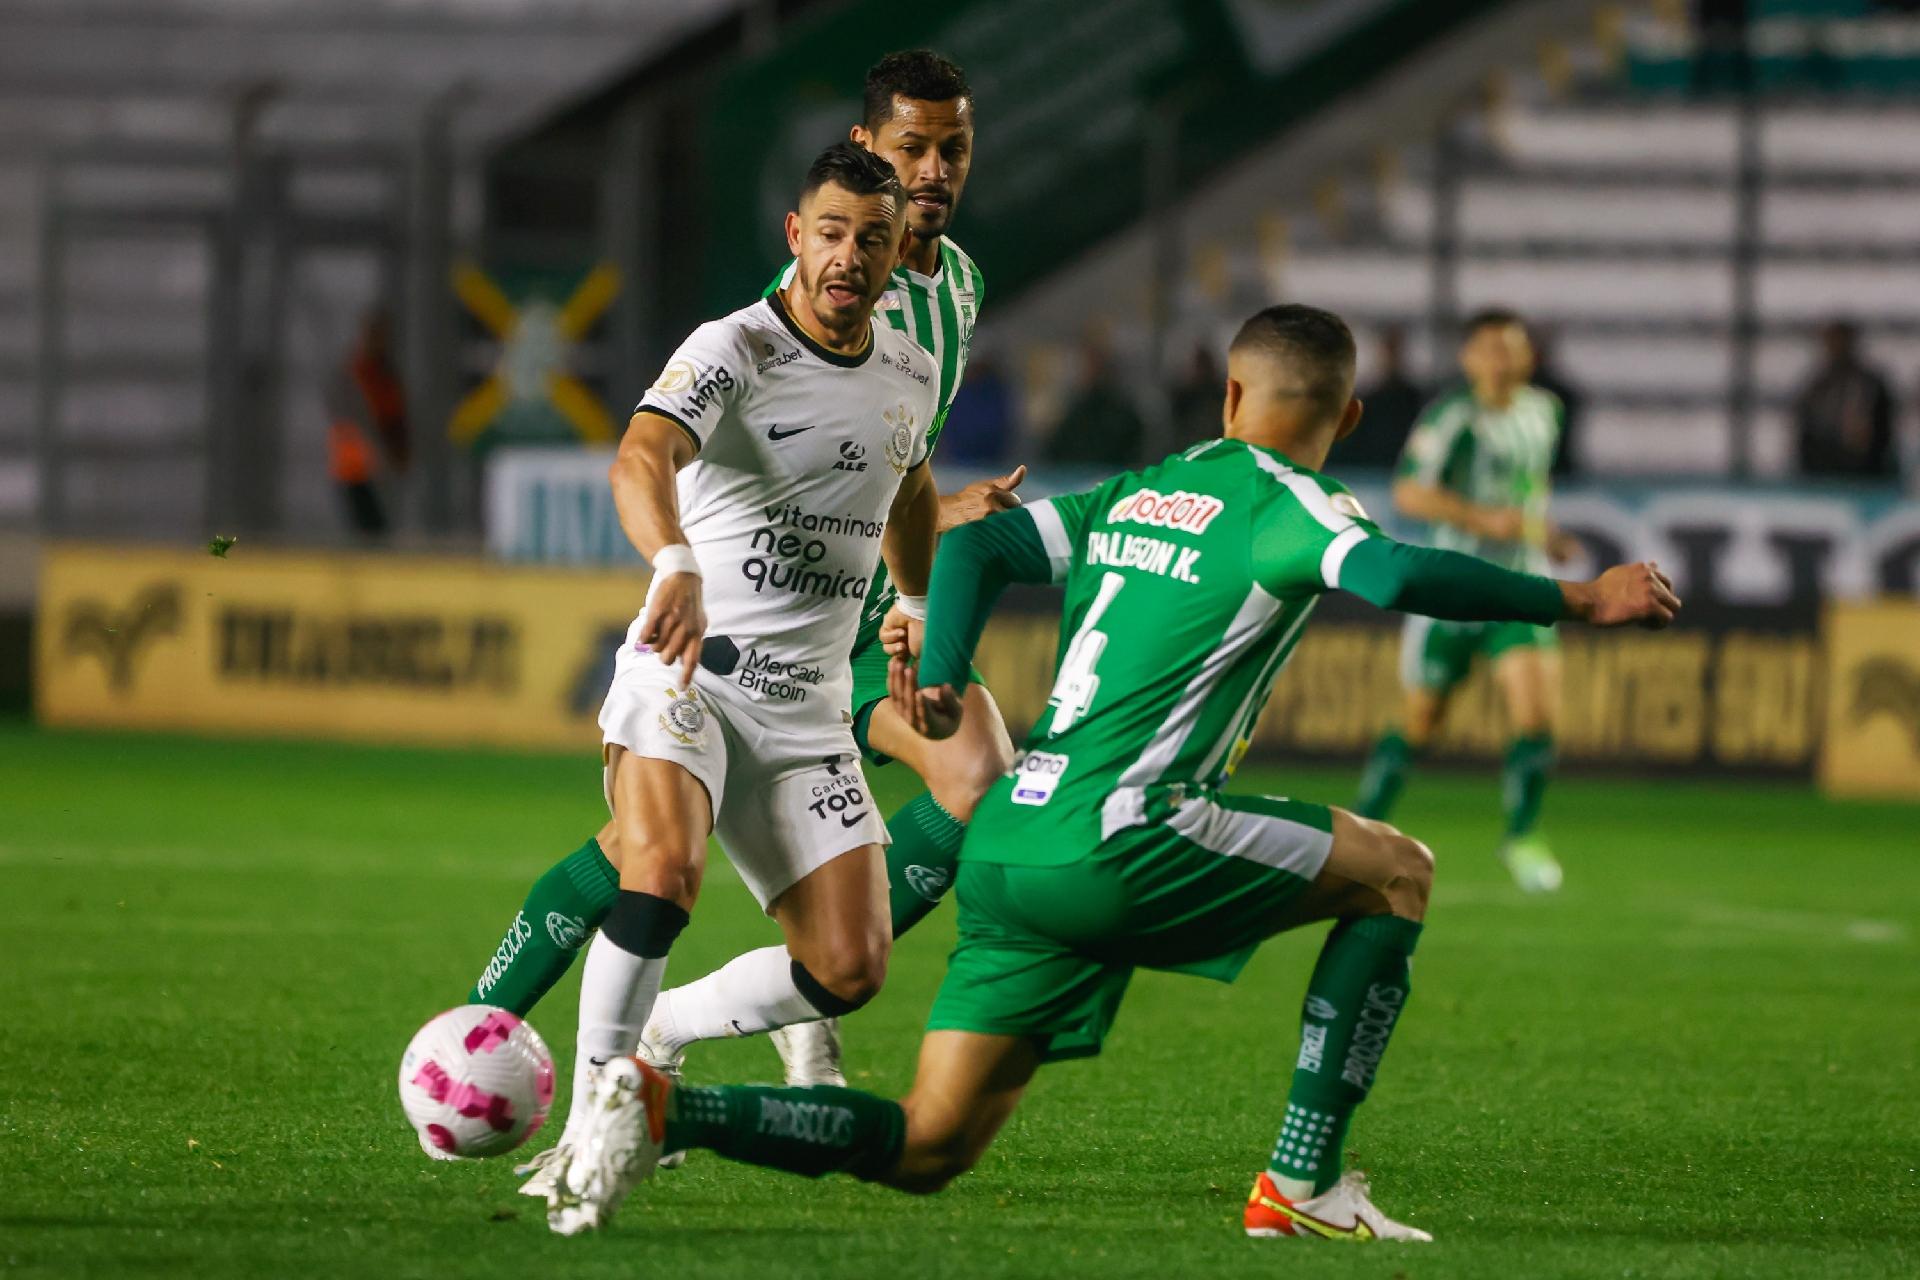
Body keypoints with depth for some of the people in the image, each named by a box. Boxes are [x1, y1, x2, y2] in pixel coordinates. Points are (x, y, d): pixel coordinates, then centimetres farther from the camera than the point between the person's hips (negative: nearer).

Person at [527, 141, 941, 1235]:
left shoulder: (911, 373, 9)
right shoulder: (733, 351, -13)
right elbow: (642, 458, -33)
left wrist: (919, 610, 37)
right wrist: (676, 565, -52)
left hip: (810, 704, 6)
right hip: (690, 665, -6)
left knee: (852, 967, -7)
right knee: (666, 869, -33)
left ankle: (655, 1034, 17)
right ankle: (593, 1123, -21)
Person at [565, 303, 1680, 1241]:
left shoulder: (1137, 495, 21)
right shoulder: (1286, 506, -2)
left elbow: (977, 545, 15)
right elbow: (1396, 575, -21)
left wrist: (940, 674, 10)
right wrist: (1577, 601, -15)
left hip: (1007, 849, 7)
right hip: (1116, 842, -7)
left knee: (929, 1147, 11)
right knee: (1398, 873, 7)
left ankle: (665, 1110, -6)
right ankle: (1303, 1184, 0)